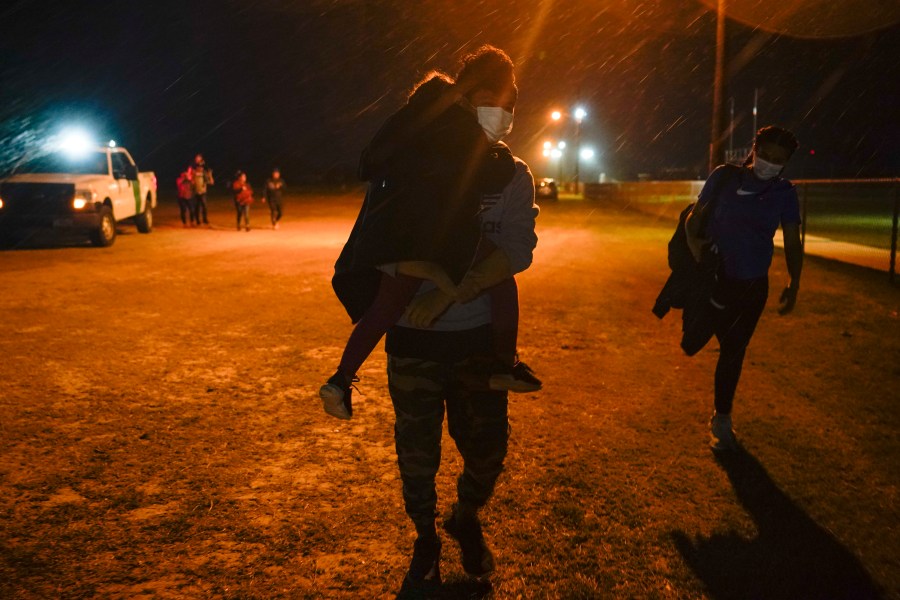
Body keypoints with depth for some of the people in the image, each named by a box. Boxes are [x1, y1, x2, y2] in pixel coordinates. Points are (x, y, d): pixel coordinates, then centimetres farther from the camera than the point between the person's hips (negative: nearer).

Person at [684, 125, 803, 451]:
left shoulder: (784, 192, 0)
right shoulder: (725, 177, -5)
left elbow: (792, 241, 4)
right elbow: (695, 214, -1)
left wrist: (794, 284, -5)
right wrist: (693, 241, -22)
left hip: (752, 285, 1)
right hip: (713, 275, -1)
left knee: (733, 353, 10)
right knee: (691, 342, -6)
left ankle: (722, 419, 28)